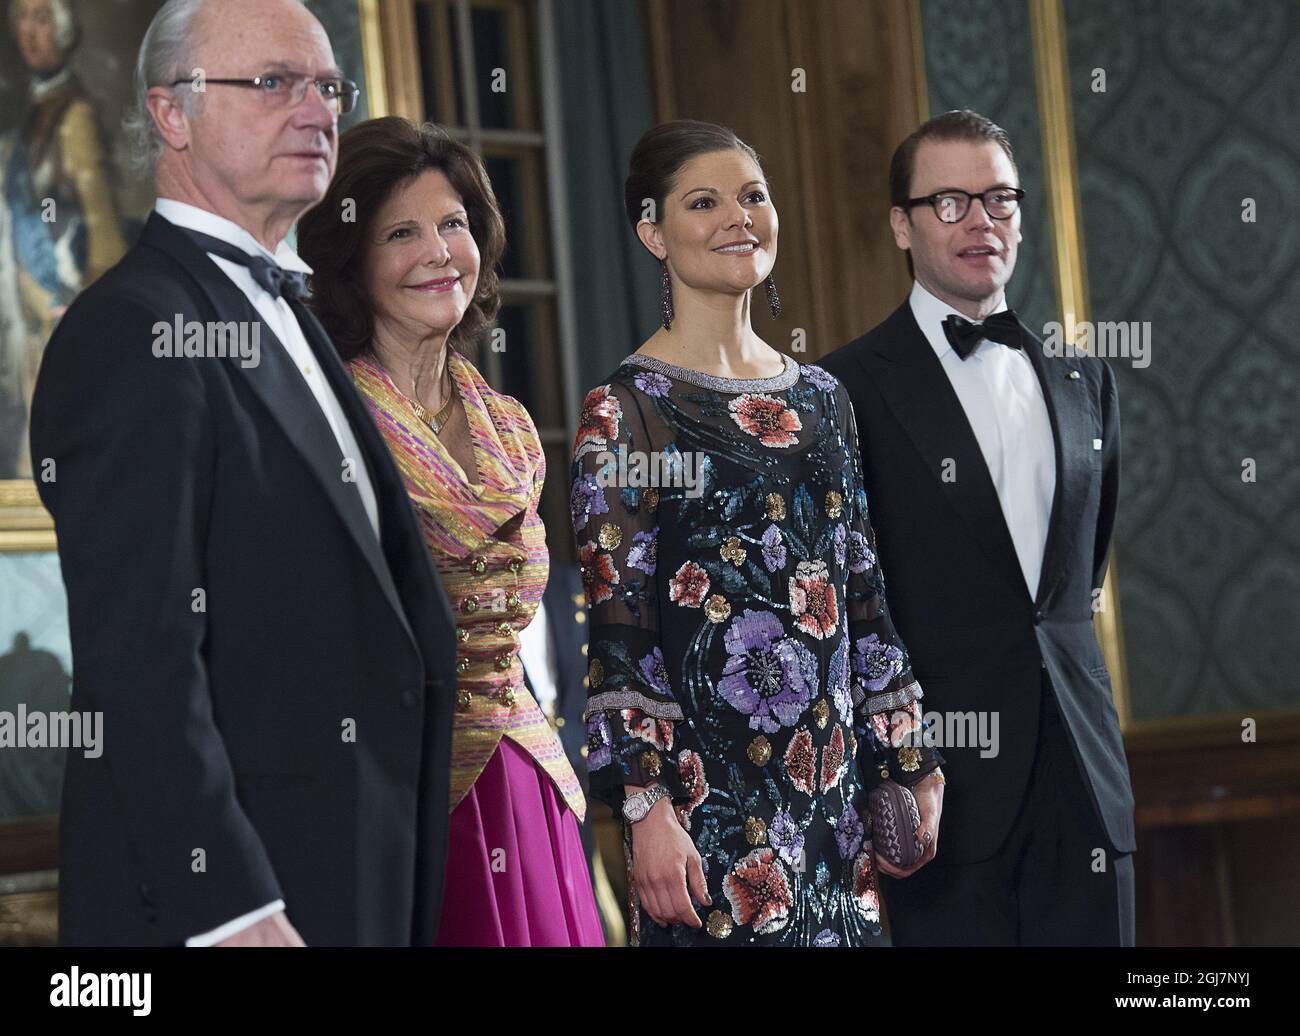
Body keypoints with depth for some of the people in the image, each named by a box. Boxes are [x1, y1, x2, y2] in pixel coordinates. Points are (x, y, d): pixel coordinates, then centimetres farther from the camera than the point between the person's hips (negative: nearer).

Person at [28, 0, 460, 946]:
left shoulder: (284, 316, 16)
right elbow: (141, 651, -21)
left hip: (357, 870, 9)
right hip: (223, 879, -9)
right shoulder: (135, 332, -14)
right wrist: (226, 908, -25)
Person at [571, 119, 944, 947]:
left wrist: (914, 766, 13)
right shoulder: (627, 407, -6)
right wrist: (646, 808, -17)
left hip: (833, 785, 6)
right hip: (708, 787, -6)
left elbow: (864, 595, 15)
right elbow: (615, 622, -11)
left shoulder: (822, 397, 12)